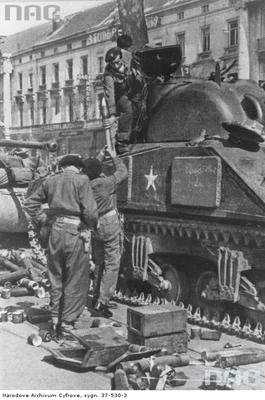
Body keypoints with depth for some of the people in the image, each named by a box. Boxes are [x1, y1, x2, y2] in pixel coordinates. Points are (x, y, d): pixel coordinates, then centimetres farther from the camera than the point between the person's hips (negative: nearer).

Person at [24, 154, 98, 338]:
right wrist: (91, 224, 4)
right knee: (76, 282, 6)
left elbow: (30, 202, 17)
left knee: (56, 280, 18)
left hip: (55, 232, 5)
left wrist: (43, 220, 14)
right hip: (75, 232, -5)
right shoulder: (81, 180, -7)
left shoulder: (50, 181, 10)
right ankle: (67, 325, 8)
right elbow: (90, 211, -14)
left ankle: (56, 321, 25)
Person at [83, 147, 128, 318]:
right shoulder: (105, 183, -17)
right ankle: (102, 302, -5)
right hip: (110, 226, -7)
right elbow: (123, 173, -1)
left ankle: (97, 298, 26)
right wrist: (115, 157, 12)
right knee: (112, 265, -1)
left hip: (94, 227, 7)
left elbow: (92, 172, 21)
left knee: (100, 264, 19)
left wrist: (101, 156, 27)